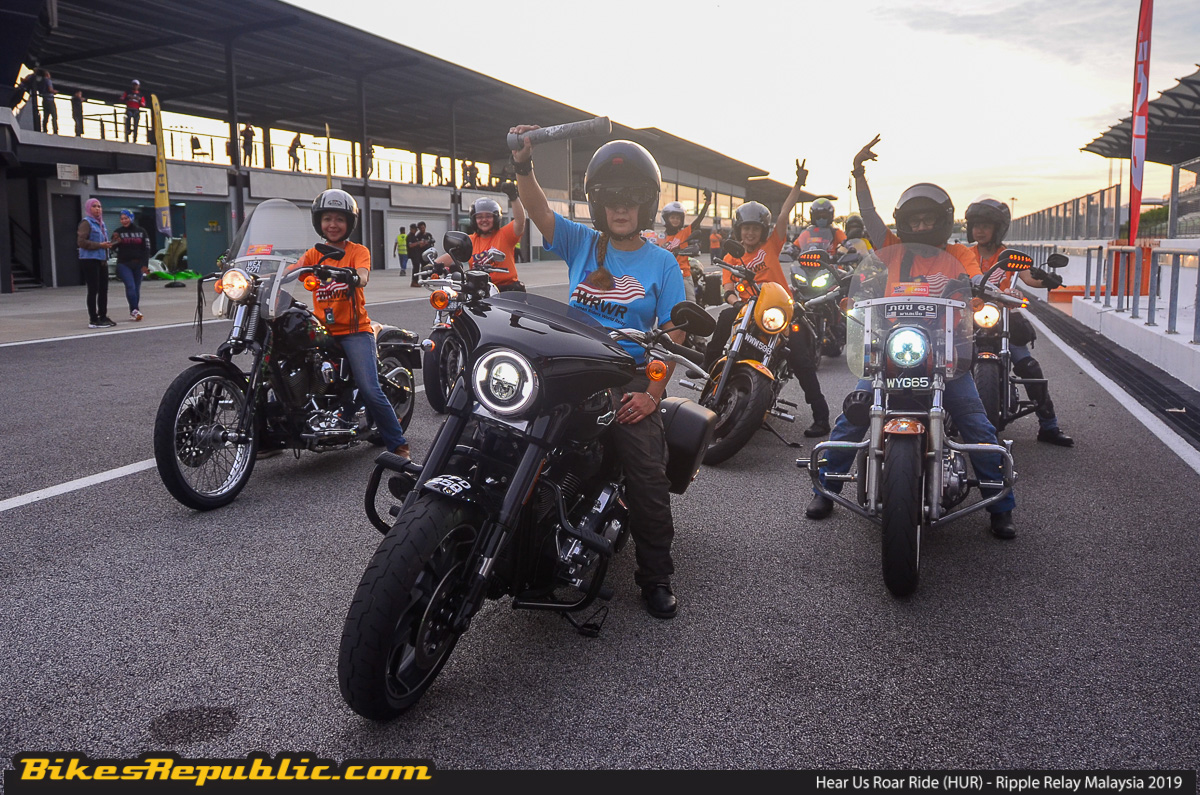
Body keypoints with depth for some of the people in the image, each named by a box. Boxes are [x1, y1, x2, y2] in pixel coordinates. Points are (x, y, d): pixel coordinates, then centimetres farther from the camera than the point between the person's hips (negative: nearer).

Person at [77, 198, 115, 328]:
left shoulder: (100, 223, 18)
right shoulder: (86, 223, -8)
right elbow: (81, 242, -17)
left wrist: (107, 244, 12)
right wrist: (99, 245, -19)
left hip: (102, 260, 8)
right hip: (90, 260, -8)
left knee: (103, 290, 10)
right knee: (93, 290, -6)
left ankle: (103, 316, 19)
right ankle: (93, 320, -2)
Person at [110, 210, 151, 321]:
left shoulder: (141, 231, 6)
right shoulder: (118, 232, 4)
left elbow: (146, 248, 4)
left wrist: (145, 265, -5)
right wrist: (115, 242, -22)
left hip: (138, 264, 2)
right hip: (124, 264, -2)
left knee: (136, 288, 3)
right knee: (130, 286, -17)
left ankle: (133, 312, 11)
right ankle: (135, 310, -19)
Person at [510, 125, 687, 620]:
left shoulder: (661, 263, 6)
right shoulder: (582, 243, 9)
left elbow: (671, 336, 0)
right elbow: (540, 212, -8)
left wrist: (652, 393, -10)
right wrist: (522, 166, -27)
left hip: (630, 381, -1)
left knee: (648, 478, -8)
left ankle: (656, 576, 9)